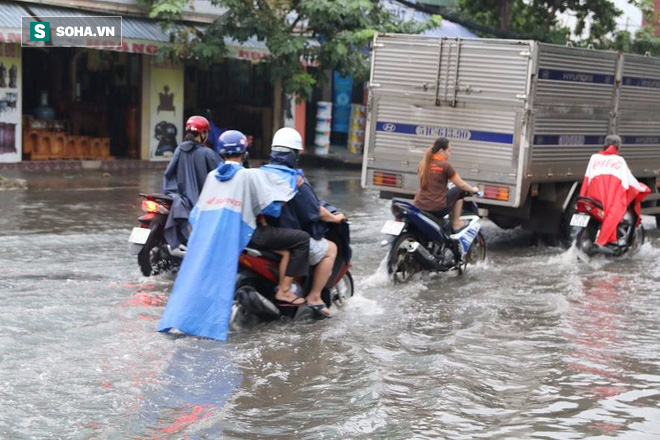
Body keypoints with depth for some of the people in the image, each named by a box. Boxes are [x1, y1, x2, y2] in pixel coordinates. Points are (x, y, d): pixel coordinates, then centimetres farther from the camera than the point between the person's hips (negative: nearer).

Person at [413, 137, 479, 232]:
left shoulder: (423, 164, 9)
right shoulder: (445, 166, -9)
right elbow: (461, 184, 0)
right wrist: (473, 189, 20)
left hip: (419, 207, 6)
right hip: (437, 209, -6)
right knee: (459, 190, 16)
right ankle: (456, 223, 18)